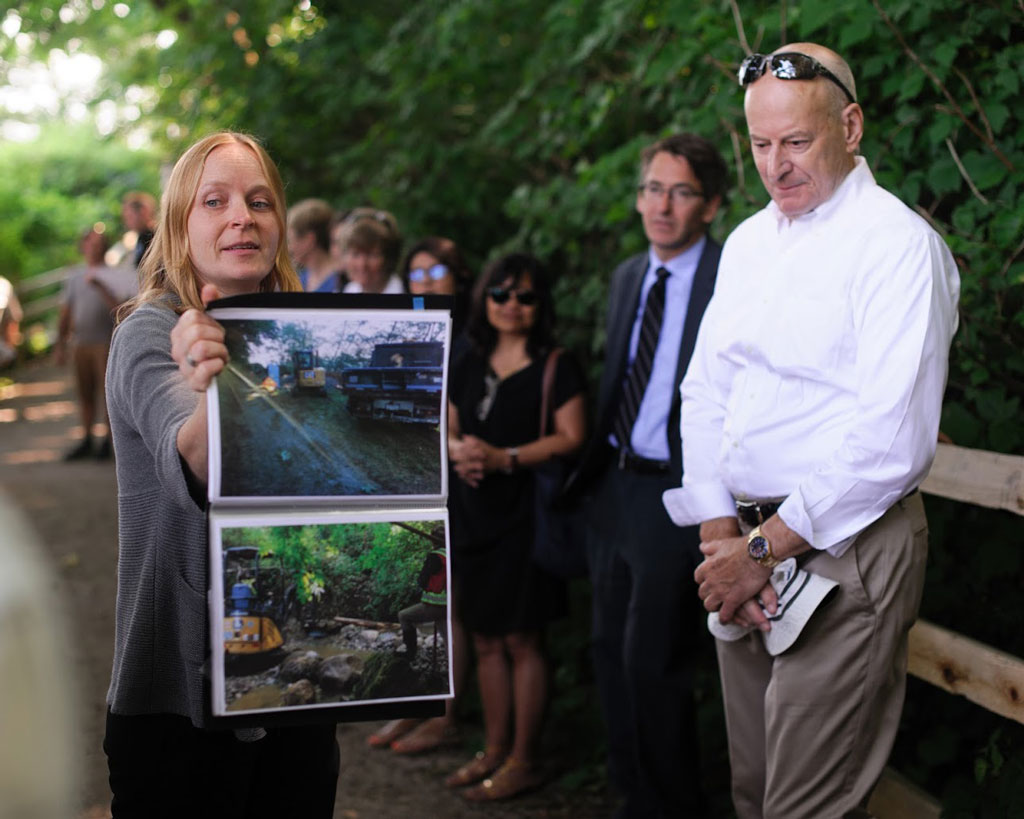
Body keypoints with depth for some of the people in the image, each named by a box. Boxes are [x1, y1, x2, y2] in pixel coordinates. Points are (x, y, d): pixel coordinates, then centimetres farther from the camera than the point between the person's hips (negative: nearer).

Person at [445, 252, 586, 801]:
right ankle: (495, 750, 24)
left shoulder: (555, 368, -4)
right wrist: (457, 452, -5)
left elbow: (571, 438, -12)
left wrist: (505, 458, -19)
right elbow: (448, 429, 18)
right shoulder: (469, 366, 14)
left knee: (522, 639, -1)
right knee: (485, 639, 12)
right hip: (472, 514, 6)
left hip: (525, 514, -6)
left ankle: (523, 761, 8)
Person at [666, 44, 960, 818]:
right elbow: (706, 393, 13)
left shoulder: (898, 242, -10)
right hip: (745, 550, 7)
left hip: (843, 552, -7)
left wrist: (764, 548, -15)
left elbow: (891, 440, -18)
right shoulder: (748, 243, 14)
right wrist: (720, 536, -1)